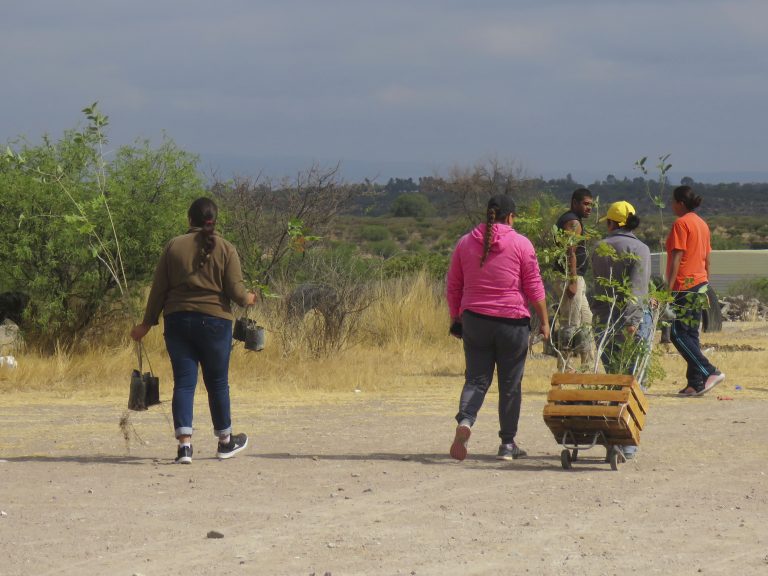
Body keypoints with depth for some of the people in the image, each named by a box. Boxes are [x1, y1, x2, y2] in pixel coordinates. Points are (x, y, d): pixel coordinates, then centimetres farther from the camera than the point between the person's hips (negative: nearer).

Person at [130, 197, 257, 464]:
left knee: (183, 382, 1)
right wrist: (248, 299, 17)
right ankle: (225, 441, 26)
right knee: (217, 383, 12)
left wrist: (147, 324, 11)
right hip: (214, 321, -1)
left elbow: (158, 289, 3)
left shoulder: (174, 247, 3)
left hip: (177, 321, 1)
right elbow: (236, 291, -6)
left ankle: (184, 444, -10)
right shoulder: (225, 249, -1)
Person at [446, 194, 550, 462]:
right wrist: (544, 322, 3)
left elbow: (453, 287, 10)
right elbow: (534, 287, -4)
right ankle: (508, 444, 14)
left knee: (476, 378, 5)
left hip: (475, 319, 2)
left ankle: (465, 421, -23)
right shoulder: (521, 244, -4)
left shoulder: (465, 243, 6)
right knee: (510, 384, 8)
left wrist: (456, 319, 19)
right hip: (512, 320, -2)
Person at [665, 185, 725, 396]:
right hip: (700, 284, 9)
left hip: (685, 285, -9)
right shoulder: (702, 224, 16)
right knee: (691, 335, 9)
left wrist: (669, 287, -18)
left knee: (679, 335, -8)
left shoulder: (681, 224, -10)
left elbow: (677, 258, -16)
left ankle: (710, 372, -17)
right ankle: (696, 383, 6)